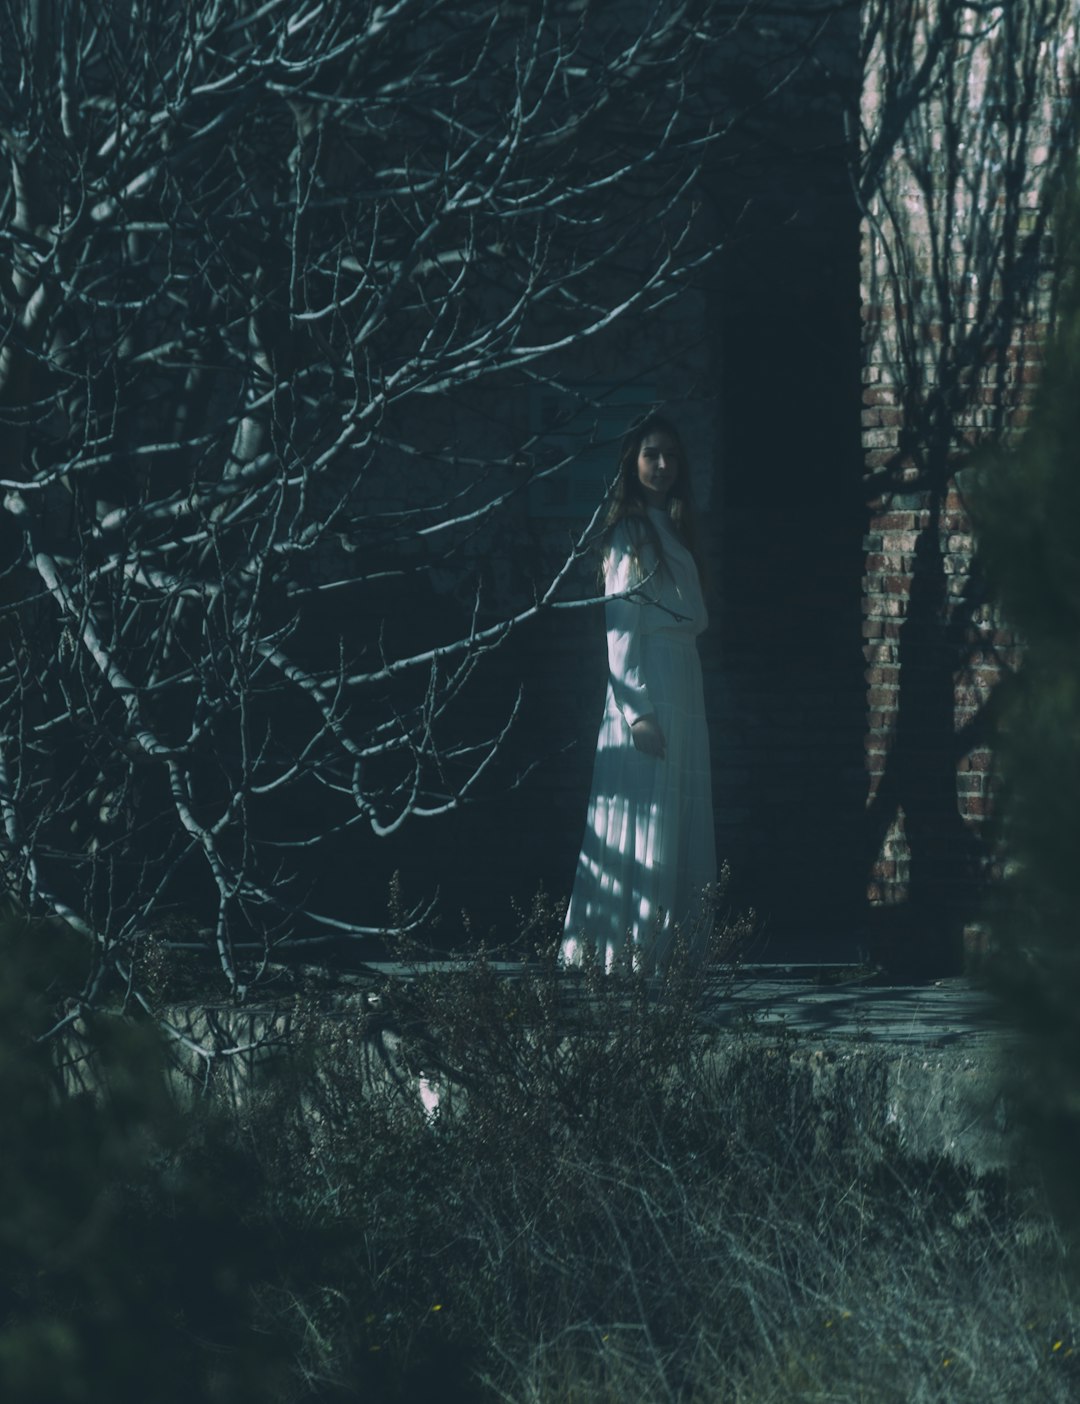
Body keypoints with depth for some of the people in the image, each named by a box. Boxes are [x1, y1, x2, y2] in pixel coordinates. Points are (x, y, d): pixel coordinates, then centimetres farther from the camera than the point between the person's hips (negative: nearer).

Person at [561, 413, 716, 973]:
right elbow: (620, 626, -14)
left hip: (682, 686, 9)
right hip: (645, 688, -9)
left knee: (680, 818, 6)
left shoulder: (672, 528, 18)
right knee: (645, 817, -10)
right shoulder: (631, 532, -8)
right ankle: (628, 951, -10)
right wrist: (638, 710, -19)